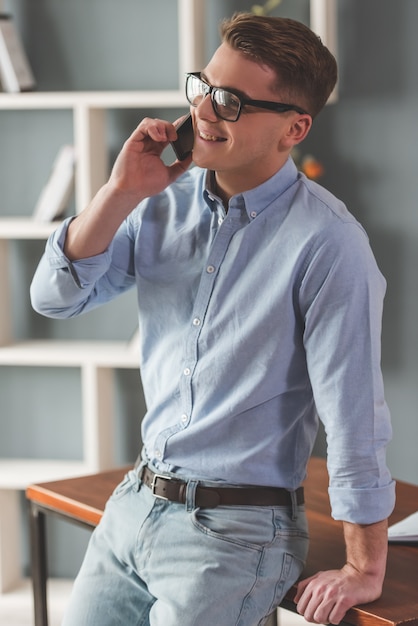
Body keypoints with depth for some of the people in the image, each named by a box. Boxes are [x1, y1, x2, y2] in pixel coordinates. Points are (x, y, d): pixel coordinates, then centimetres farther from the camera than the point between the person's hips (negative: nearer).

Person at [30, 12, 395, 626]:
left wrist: (365, 569, -14)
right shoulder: (167, 200, 1)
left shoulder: (325, 240, -19)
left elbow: (353, 412, -18)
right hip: (136, 501, 6)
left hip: (234, 529, -6)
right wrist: (122, 191, -14)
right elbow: (56, 295, -1)